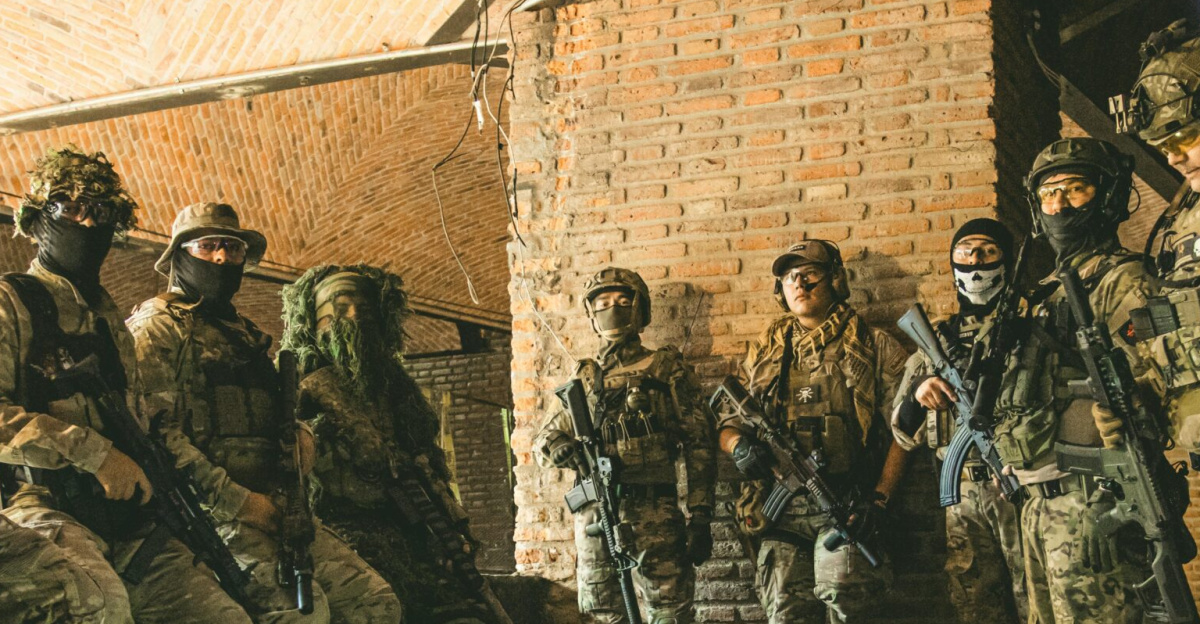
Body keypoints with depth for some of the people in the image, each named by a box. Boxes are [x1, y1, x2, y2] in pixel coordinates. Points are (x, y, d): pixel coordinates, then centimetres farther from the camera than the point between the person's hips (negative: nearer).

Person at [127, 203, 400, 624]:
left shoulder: (244, 333, 27)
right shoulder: (159, 325, 1)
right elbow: (154, 428, -12)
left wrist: (298, 433, 3)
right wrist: (233, 499, -17)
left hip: (270, 504, 8)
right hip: (206, 505, -8)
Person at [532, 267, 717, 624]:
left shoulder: (666, 369, 5)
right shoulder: (584, 378, 16)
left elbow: (699, 445, 1)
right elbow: (543, 441, 20)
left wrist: (699, 515, -8)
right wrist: (563, 450, -5)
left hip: (653, 513, -4)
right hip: (593, 514, 4)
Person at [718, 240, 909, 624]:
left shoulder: (872, 347, 7)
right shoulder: (764, 353, 17)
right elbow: (728, 423, 18)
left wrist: (880, 498, -10)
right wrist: (738, 445, -7)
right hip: (780, 509, 3)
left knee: (841, 592, -25)